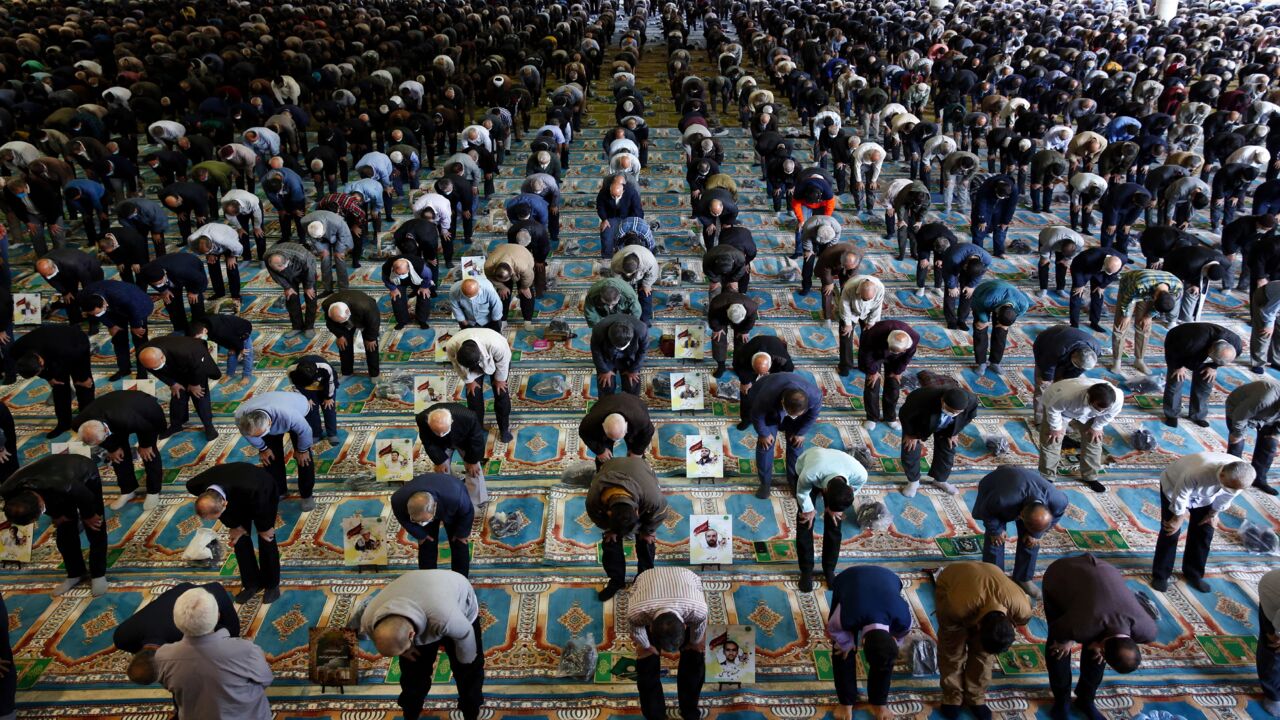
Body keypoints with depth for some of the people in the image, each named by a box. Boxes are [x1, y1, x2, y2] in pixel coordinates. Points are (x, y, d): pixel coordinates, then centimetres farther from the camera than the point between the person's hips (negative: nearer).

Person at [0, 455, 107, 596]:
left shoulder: (62, 487, -49)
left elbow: (88, 499, -26)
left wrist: (88, 516, -7)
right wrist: (57, 516, -3)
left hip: (86, 474, -4)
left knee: (95, 531, -2)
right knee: (63, 533, 7)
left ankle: (98, 575, 14)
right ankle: (75, 573, 27)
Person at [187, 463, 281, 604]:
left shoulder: (250, 491, -49)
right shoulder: (196, 486, -35)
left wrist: (263, 529, -8)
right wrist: (236, 527, -11)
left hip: (264, 492, -4)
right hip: (235, 497, 4)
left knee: (266, 540, -2)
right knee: (239, 539, 3)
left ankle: (272, 584, 18)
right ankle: (251, 583, 22)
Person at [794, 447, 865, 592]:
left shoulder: (860, 475, -40)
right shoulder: (808, 475, -47)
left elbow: (854, 489, -13)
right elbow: (802, 493, -22)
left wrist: (836, 509, -5)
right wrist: (808, 510, -5)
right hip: (805, 467, -2)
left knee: (833, 524, 2)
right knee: (805, 524, -3)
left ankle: (829, 570, 21)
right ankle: (806, 571, 15)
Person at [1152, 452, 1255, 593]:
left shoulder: (1238, 478, -31)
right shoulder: (1198, 473, -48)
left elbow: (1225, 497, -8)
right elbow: (1180, 496, -29)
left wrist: (1213, 514, 5)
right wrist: (1178, 518, -14)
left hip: (1203, 495, 5)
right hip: (1174, 485, -5)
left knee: (1204, 531, 5)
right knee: (1170, 532, -4)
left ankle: (1193, 573, 24)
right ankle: (1160, 575, 12)